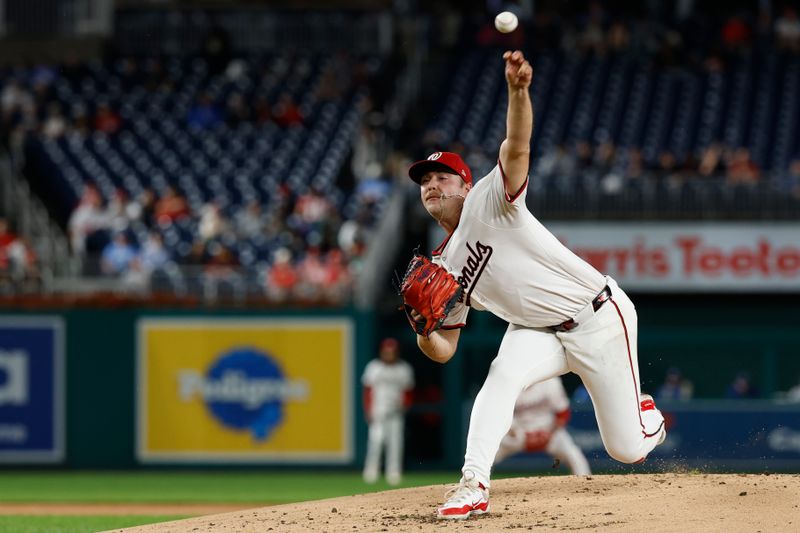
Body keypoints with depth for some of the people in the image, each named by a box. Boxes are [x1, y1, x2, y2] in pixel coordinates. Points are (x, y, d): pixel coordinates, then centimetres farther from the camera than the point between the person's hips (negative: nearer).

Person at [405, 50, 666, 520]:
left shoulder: (487, 203, -9)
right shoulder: (444, 269, 7)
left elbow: (517, 147, -29)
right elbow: (443, 350, 6)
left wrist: (519, 90, -48)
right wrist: (423, 331, -19)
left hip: (599, 317, -4)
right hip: (541, 334, 4)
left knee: (627, 449, -1)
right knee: (504, 373, -31)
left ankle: (645, 415, 36)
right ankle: (474, 485, -34)